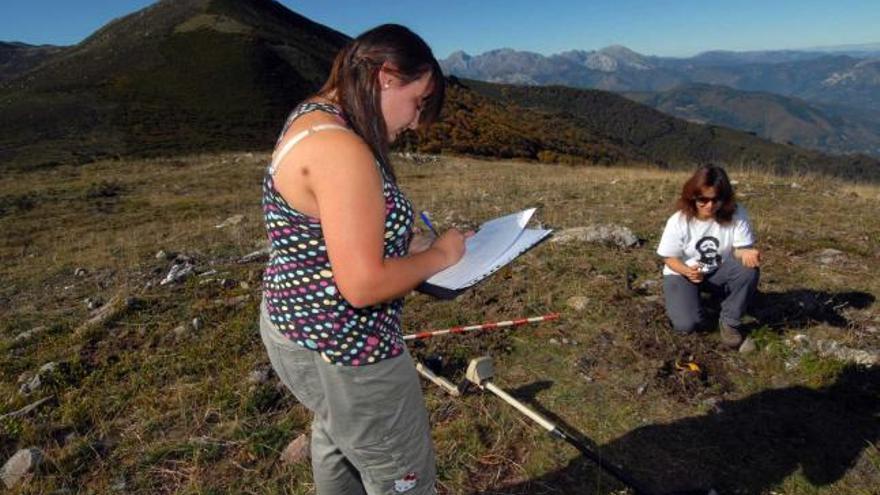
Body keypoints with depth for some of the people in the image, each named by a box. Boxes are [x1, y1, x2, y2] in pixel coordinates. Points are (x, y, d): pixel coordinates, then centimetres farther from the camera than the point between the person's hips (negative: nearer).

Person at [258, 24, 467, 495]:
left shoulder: (313, 118, 4)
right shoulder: (341, 150, -28)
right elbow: (364, 285, -29)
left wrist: (405, 242, 4)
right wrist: (438, 255, -13)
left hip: (306, 328, 10)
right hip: (339, 350, -10)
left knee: (337, 439, 34)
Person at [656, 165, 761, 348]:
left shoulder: (737, 214, -18)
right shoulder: (678, 221, -21)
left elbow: (740, 249, -17)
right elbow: (669, 258, -12)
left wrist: (746, 253, -43)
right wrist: (687, 271, -34)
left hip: (719, 272, 2)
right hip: (683, 273, -2)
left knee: (749, 268, -31)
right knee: (687, 324, -24)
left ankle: (729, 321, -8)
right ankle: (691, 297, 16)